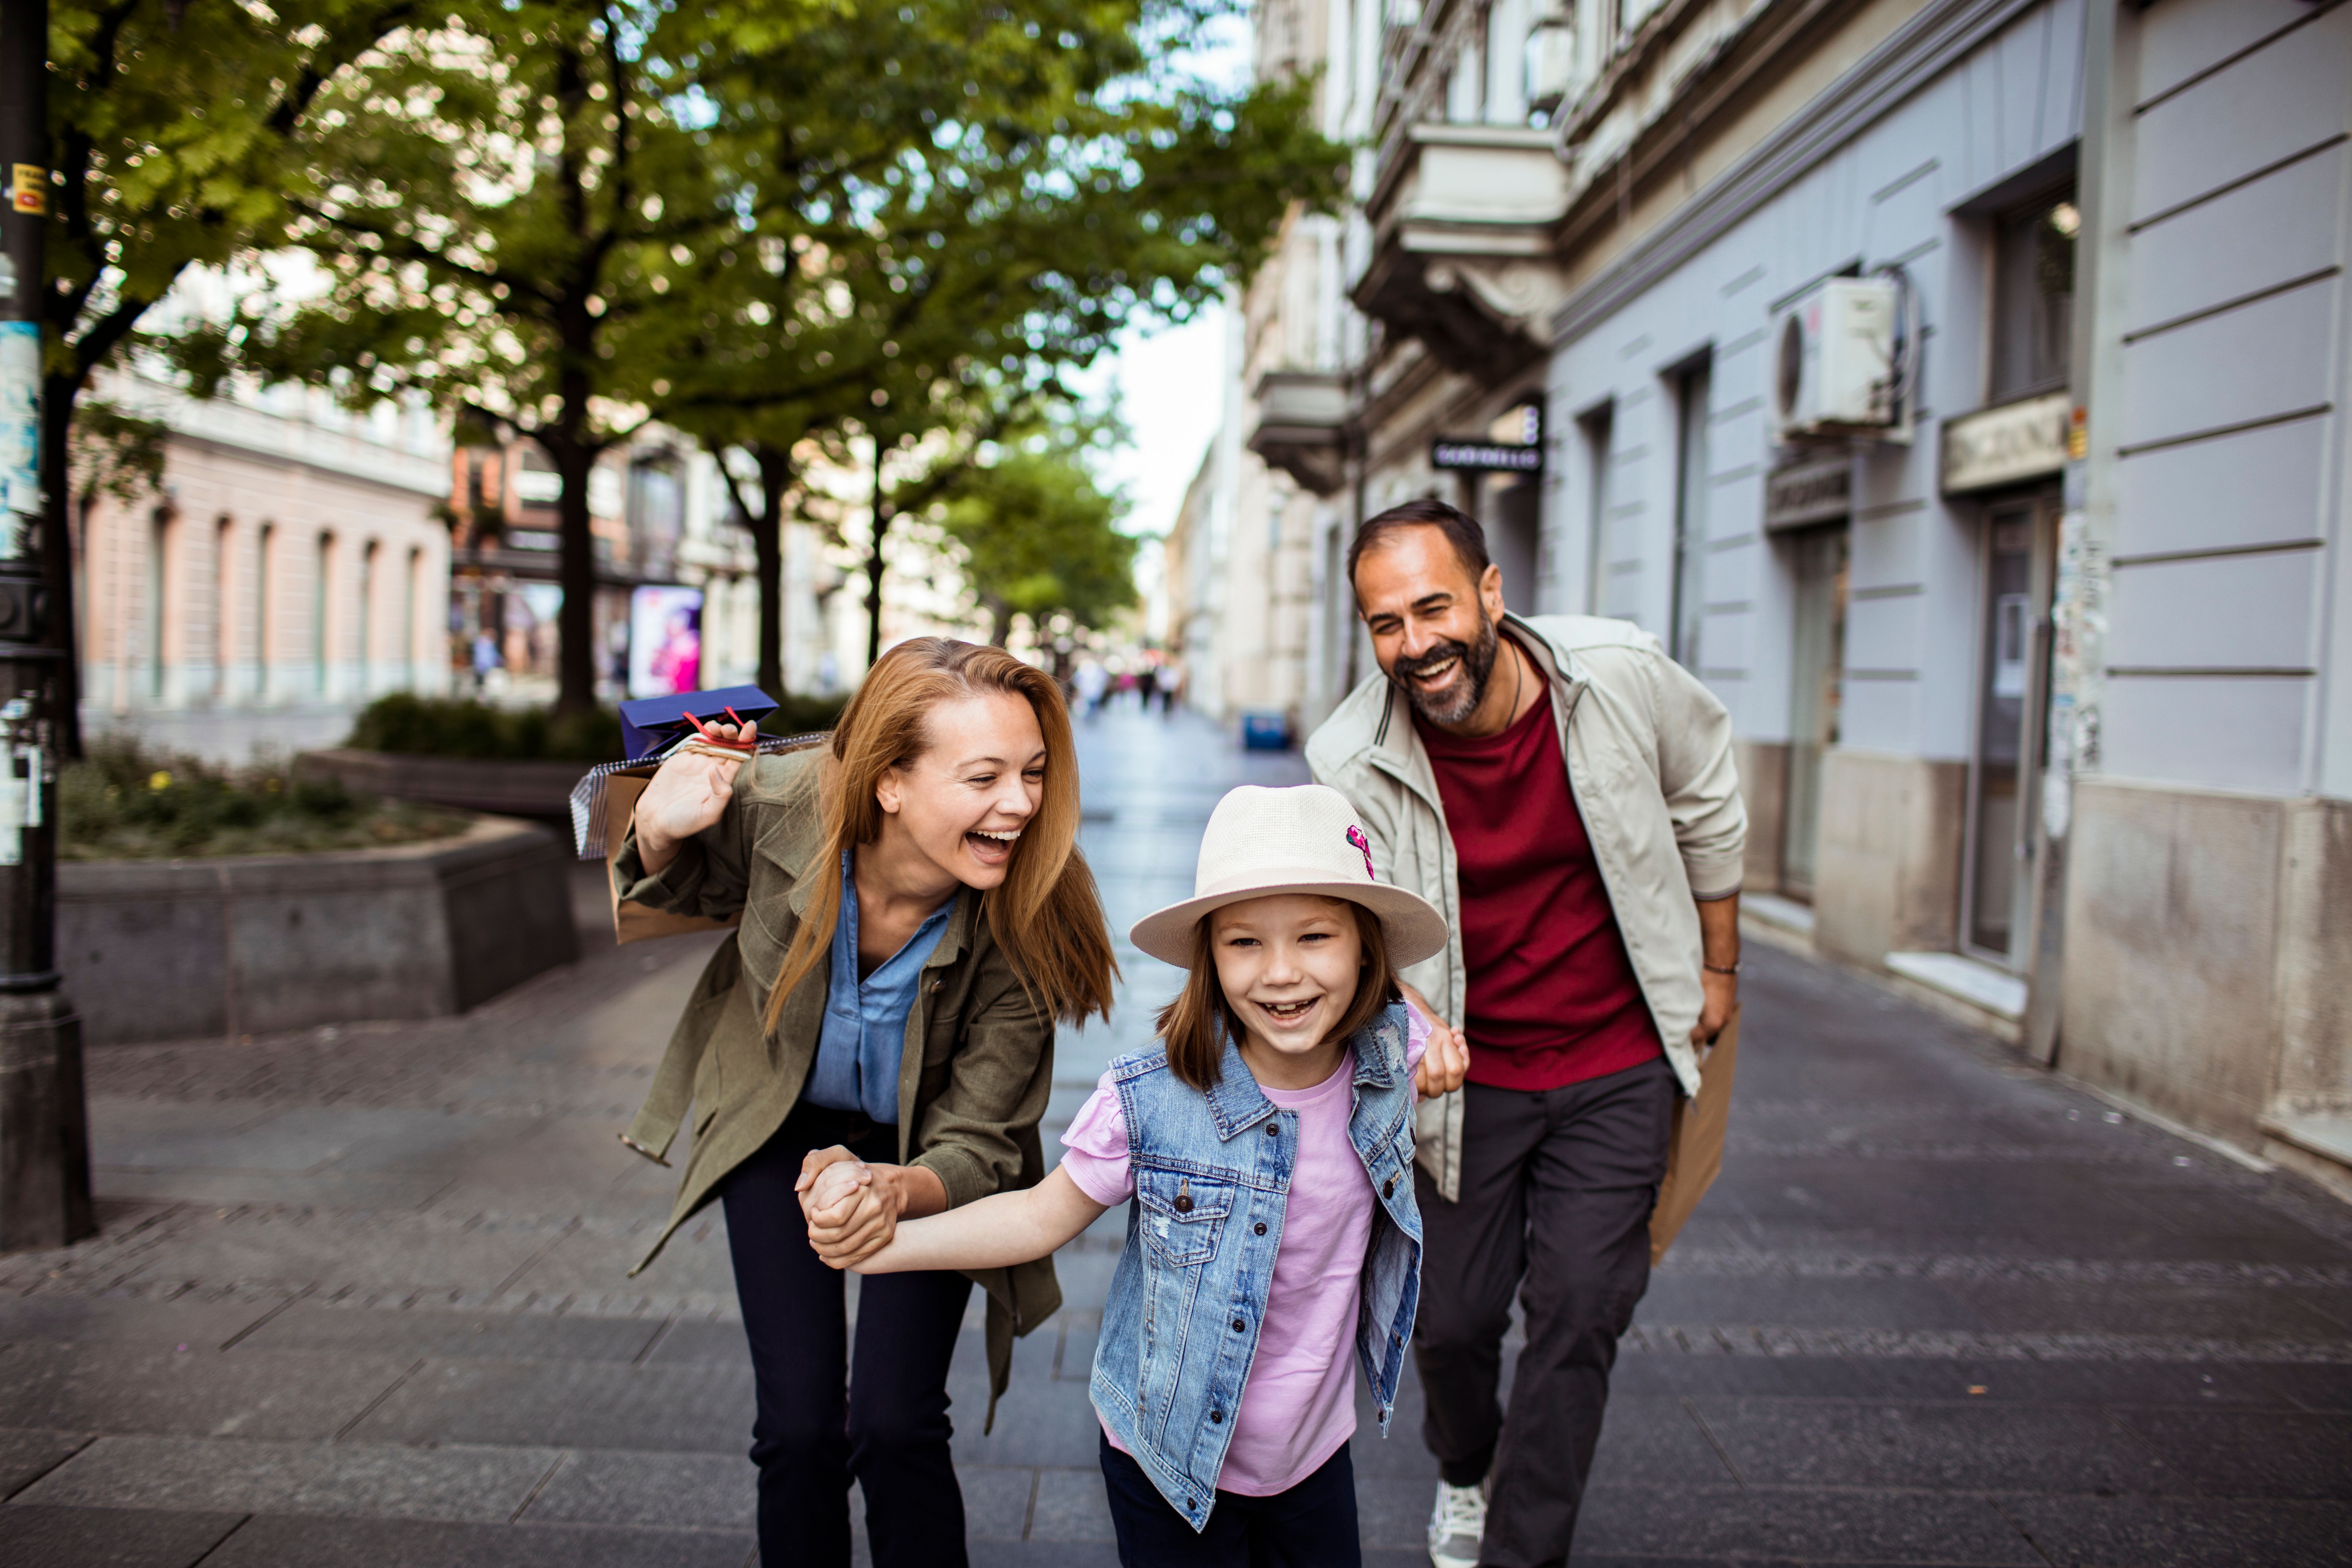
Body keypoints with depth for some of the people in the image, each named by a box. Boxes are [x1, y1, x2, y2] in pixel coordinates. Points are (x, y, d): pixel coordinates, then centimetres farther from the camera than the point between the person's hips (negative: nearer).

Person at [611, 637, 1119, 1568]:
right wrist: (660, 830, -28)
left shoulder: (1022, 922, -32)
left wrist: (901, 1193, -48)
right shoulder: (783, 807, -30)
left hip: (920, 1149, -1)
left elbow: (976, 1150, -26)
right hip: (782, 1121, 1)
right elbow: (679, 887, -5)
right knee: (798, 1427, -1)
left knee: (894, 1426, -8)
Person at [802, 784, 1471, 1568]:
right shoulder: (1150, 1100, -24)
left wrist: (1420, 1090, -8)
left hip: (1315, 1448, 3)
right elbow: (1045, 1215, -12)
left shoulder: (1391, 1052, -14)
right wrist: (884, 1242, -22)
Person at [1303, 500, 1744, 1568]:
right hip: (1465, 1078, 1)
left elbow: (1707, 810, 3)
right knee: (1452, 1320, 10)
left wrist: (1717, 967, 11)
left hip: (1617, 1067, 0)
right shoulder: (1353, 764, -18)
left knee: (1578, 1316, -2)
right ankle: (1466, 1477, 45)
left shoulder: (1620, 676, -16)